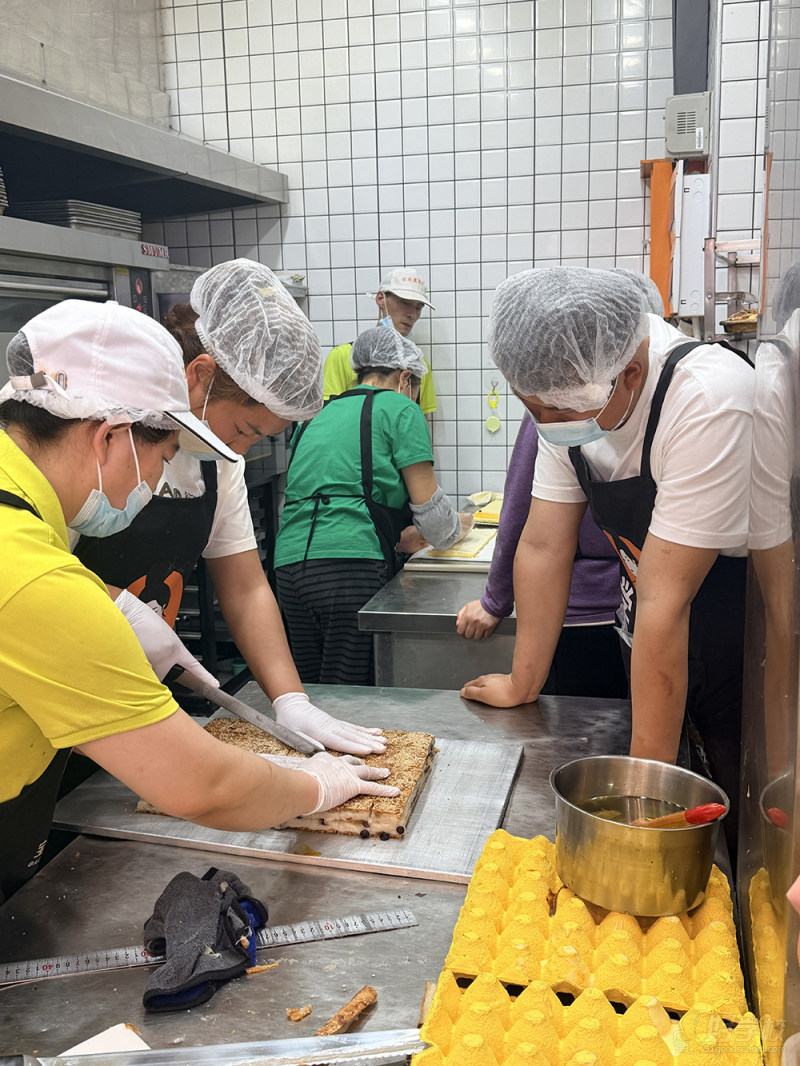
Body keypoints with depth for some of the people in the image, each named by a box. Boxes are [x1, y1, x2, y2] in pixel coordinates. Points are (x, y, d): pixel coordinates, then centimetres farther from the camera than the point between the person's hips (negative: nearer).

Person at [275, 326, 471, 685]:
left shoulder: (317, 416, 26)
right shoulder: (400, 410, 5)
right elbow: (428, 505, 4)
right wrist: (457, 526, 28)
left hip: (288, 563, 7)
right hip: (351, 565, -7)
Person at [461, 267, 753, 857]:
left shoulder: (709, 401, -31)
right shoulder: (567, 394, -9)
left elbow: (665, 602, -31)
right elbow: (544, 547, -3)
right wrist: (522, 686, 3)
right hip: (648, 658, 6)